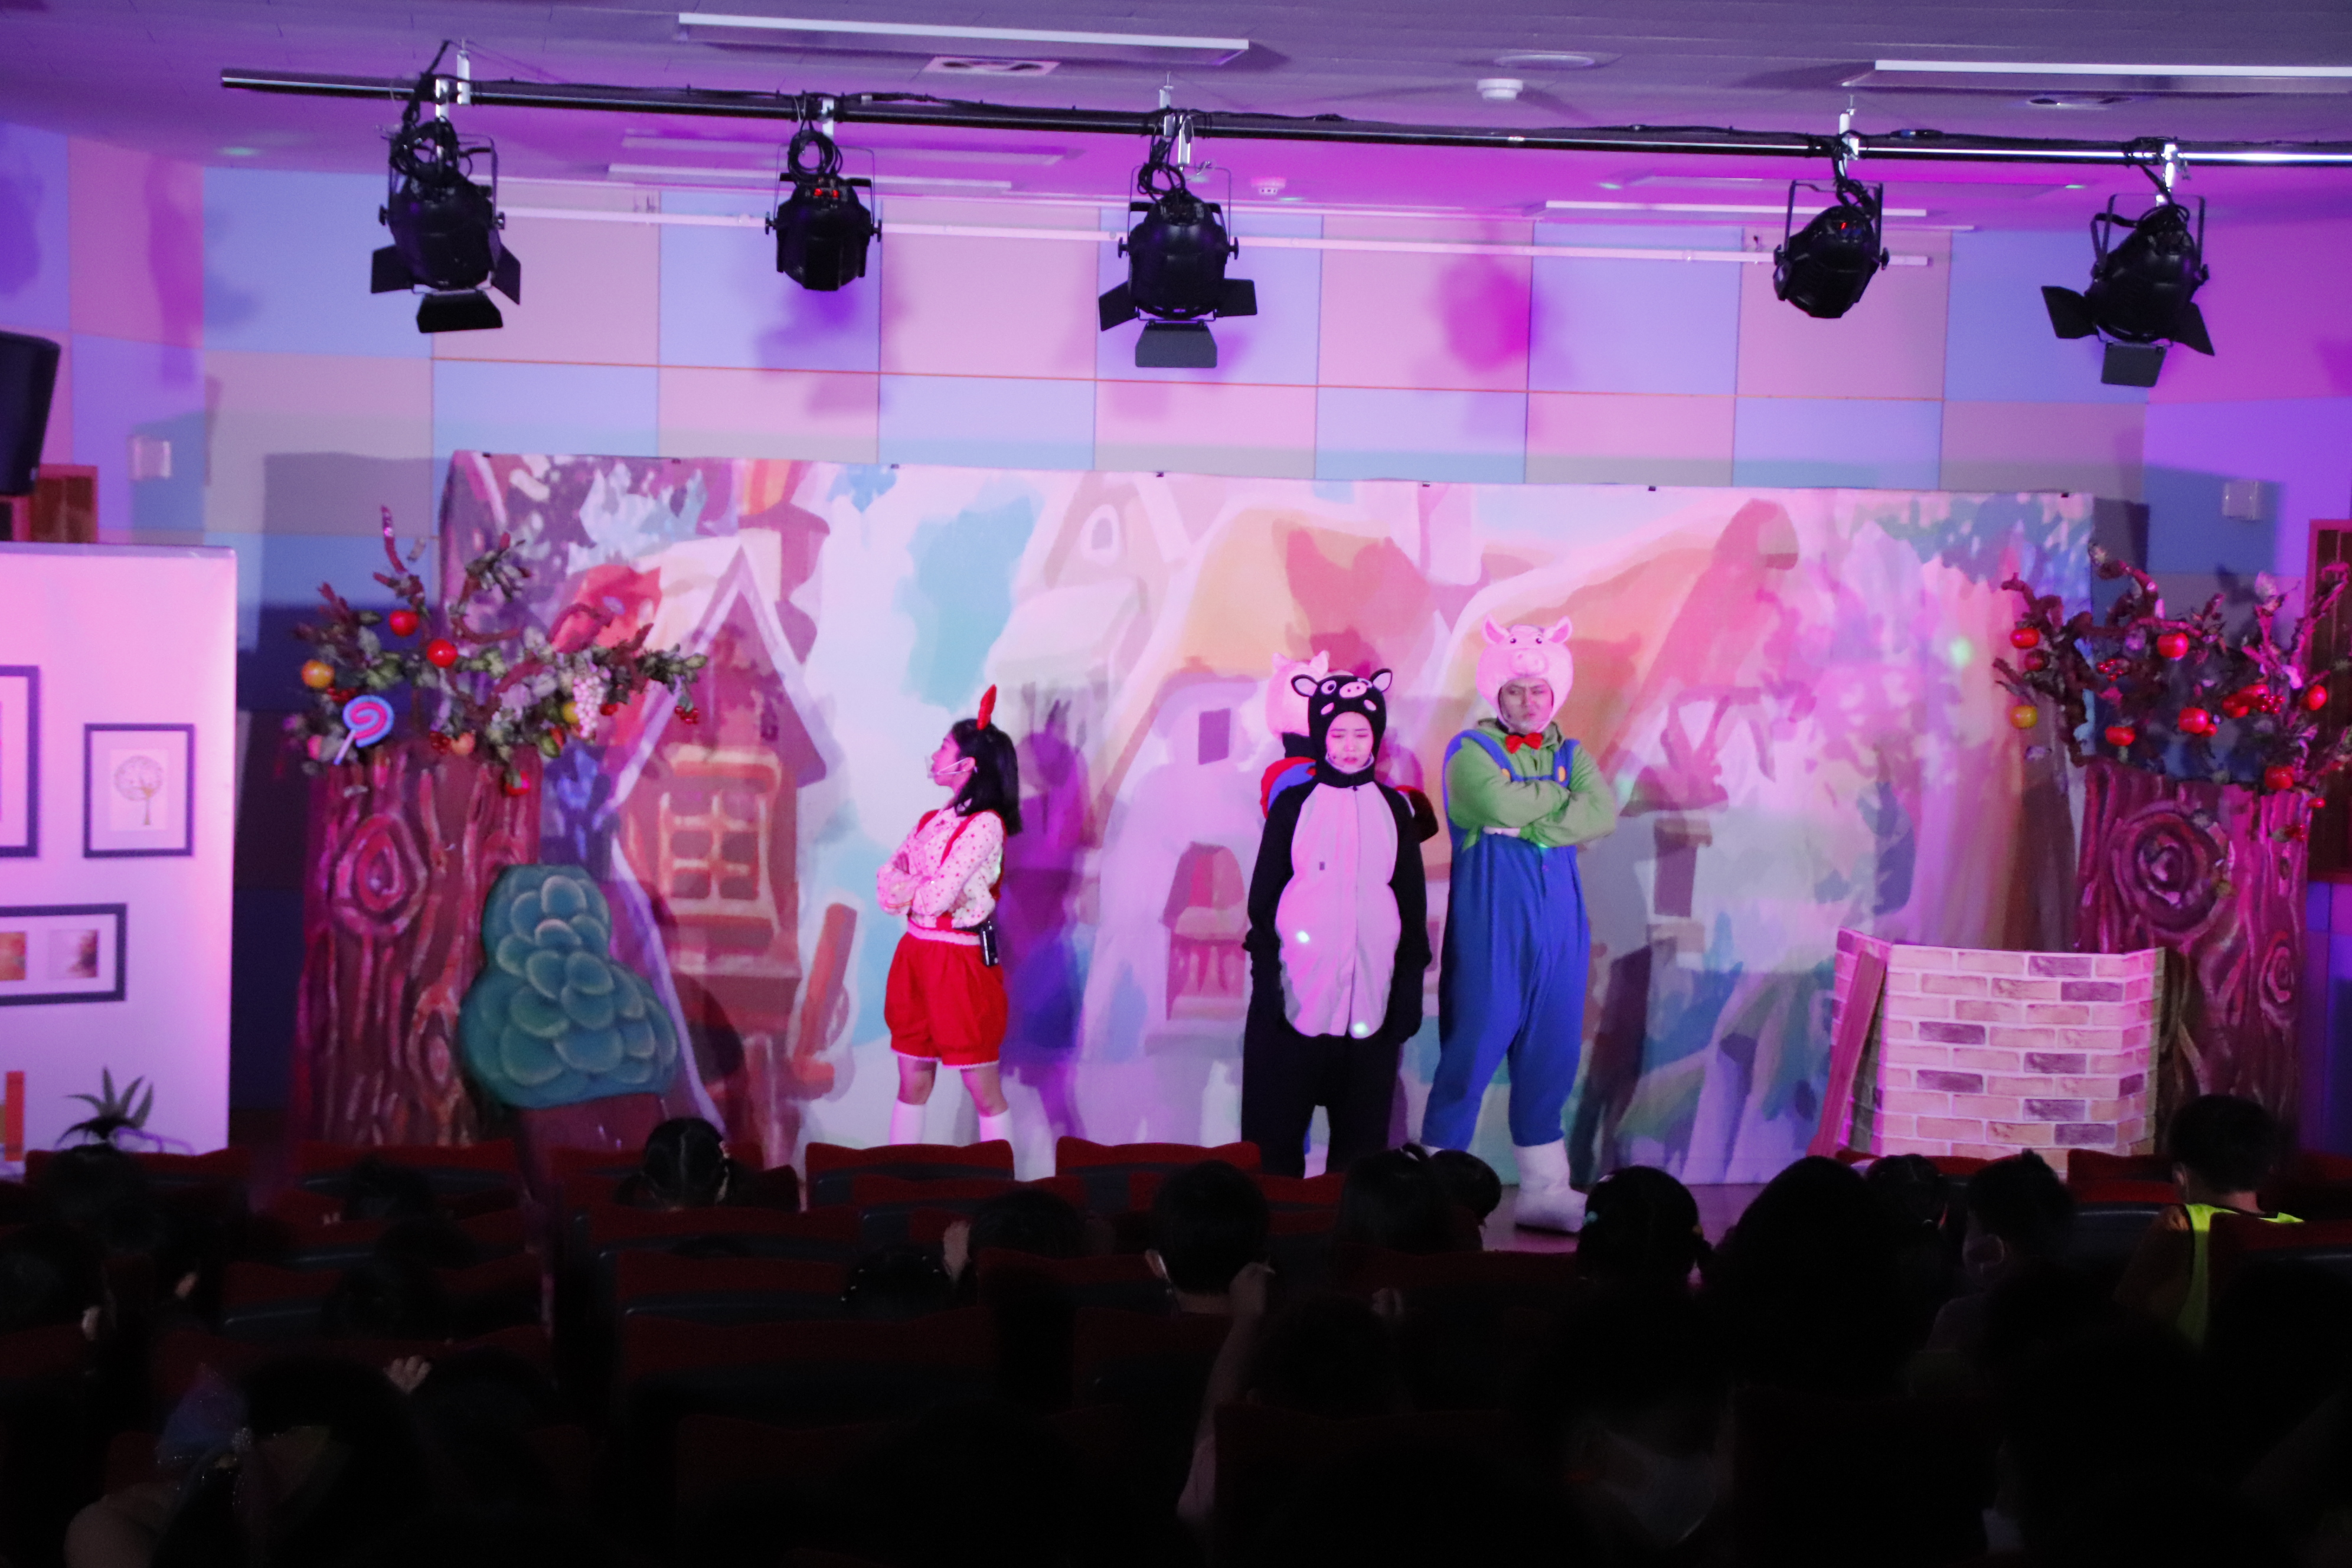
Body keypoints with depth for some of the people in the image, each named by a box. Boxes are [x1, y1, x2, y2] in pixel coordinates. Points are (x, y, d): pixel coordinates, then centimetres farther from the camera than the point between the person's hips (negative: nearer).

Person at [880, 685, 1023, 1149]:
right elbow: (887, 880, 5)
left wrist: (907, 892, -1)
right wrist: (916, 891, -15)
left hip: (961, 963, -8)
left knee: (984, 1092, -1)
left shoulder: (985, 825, -14)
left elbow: (937, 898, -20)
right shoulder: (931, 822, 11)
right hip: (916, 957, 8)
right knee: (912, 1084, 11)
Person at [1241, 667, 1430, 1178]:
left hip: (1370, 980, 2)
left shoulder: (1394, 808, 8)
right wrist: (1265, 972, -5)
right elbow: (1264, 893, 3)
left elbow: (1413, 899, 11)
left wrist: (1411, 982, 5)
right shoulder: (1294, 805, 3)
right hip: (1300, 981, -2)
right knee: (1279, 1115, -1)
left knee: (1362, 1120, 4)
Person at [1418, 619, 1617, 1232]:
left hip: (1558, 924, 5)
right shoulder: (1471, 750, 0)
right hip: (1491, 922, -5)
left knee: (1551, 1056, 7)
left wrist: (1530, 827, -14)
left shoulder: (1570, 755, 14)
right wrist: (1561, 795, -4)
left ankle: (1544, 1191, 14)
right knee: (1473, 1050, -5)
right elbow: (1501, 806, -19)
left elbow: (1603, 813, -4)